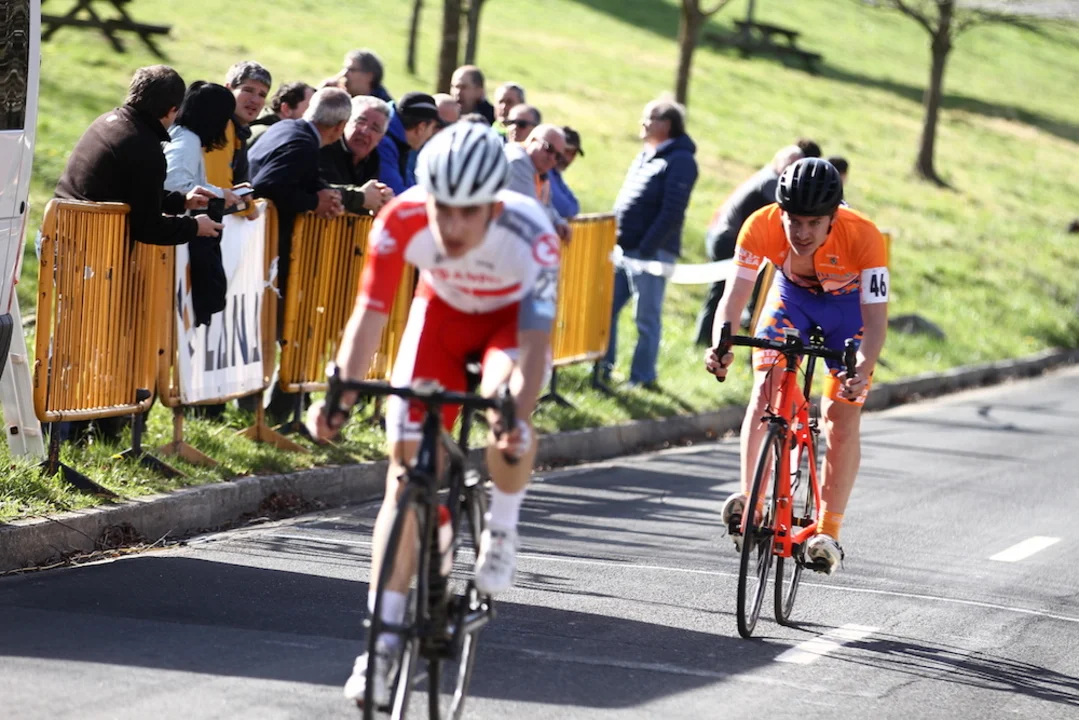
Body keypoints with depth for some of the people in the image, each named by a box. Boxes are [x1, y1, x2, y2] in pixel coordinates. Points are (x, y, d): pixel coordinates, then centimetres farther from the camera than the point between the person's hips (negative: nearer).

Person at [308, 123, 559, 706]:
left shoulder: (530, 235, -37)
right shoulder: (402, 221, -31)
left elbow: (536, 340, -39)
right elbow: (369, 314, -22)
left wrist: (518, 416, -54)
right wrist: (340, 393, -35)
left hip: (512, 316, -2)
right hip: (442, 310, 2)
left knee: (506, 416, -33)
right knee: (407, 464, -9)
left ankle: (502, 527, 0)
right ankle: (384, 638, -4)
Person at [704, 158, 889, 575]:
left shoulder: (863, 237, -38)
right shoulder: (762, 227, -33)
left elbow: (875, 321, -39)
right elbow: (735, 294, -33)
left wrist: (863, 370, -57)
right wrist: (721, 345, -52)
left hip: (850, 305, -2)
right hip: (792, 295, 2)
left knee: (842, 416, -8)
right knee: (765, 391, -20)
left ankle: (828, 532, 0)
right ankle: (748, 501, -18)